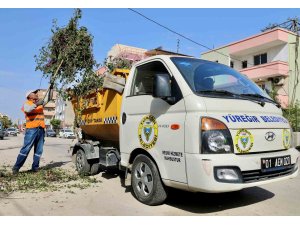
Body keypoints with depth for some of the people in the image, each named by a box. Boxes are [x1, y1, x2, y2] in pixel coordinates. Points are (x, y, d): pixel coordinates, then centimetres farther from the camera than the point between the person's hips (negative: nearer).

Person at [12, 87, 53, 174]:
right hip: (31, 129, -6)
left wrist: (50, 88, 15)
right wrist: (36, 104, -23)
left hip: (41, 129, 6)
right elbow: (28, 110, -18)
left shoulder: (40, 102, 20)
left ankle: (35, 168, 11)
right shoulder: (27, 104, 3)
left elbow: (48, 98, 24)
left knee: (39, 150, 5)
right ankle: (16, 167, -2)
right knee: (26, 149, -8)